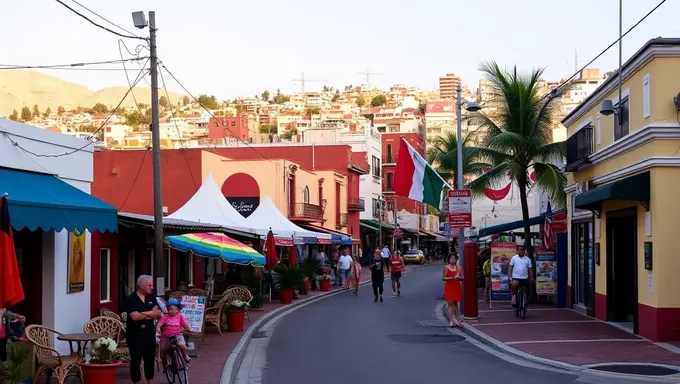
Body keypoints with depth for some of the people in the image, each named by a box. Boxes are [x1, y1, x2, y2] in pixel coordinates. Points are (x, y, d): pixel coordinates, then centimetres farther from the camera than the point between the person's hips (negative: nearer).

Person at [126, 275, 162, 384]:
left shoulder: (152, 298, 8)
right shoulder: (131, 299, -10)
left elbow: (158, 314, -2)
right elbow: (135, 316, -23)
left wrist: (143, 313, -17)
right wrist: (151, 314, -12)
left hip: (149, 333, 5)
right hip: (135, 335, -5)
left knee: (150, 359, 11)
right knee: (136, 359, -1)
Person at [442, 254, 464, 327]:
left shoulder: (458, 268, 8)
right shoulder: (446, 268, -2)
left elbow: (462, 277, 9)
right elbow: (443, 278, -7)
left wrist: (458, 277, -14)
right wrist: (452, 278, -17)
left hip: (457, 287, 3)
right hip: (449, 287, -3)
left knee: (456, 304, 9)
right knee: (450, 303, -4)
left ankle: (458, 320, 11)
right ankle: (451, 321, -5)